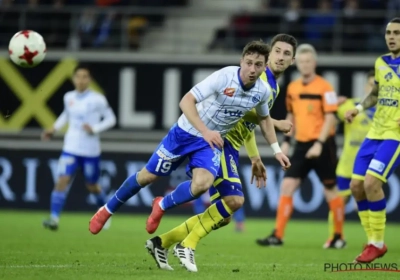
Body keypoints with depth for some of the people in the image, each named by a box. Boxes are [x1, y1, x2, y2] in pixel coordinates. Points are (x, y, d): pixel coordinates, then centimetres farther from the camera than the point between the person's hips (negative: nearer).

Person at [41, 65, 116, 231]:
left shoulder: (97, 99, -11)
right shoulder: (69, 97, 3)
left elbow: (111, 119, -4)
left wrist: (95, 129, -18)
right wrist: (54, 129, 12)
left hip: (90, 150, -3)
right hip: (70, 148, 3)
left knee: (92, 186, 11)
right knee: (62, 180, -15)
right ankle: (54, 218, -18)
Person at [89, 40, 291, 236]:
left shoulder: (263, 91, -10)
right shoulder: (224, 77, -27)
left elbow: (264, 118, 13)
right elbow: (186, 101, -30)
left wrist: (276, 150, 12)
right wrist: (205, 131, -40)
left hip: (212, 142, 3)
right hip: (186, 132, -3)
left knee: (201, 184, -24)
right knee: (148, 176, 6)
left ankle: (162, 206, 6)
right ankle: (108, 209, 31)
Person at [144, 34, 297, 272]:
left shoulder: (274, 88, 20)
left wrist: (255, 159, 24)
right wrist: (275, 123, -15)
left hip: (230, 147, 9)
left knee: (223, 216, 5)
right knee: (234, 199, -24)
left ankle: (162, 243, 11)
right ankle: (188, 244, -12)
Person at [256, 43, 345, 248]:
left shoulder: (324, 87, -9)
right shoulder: (292, 88, 9)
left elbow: (330, 118, -13)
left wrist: (319, 144, -21)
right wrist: (287, 141, 13)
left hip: (322, 145, -5)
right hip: (301, 145, 5)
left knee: (330, 190, 3)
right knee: (287, 186, -5)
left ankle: (339, 236, 17)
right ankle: (277, 236, -6)